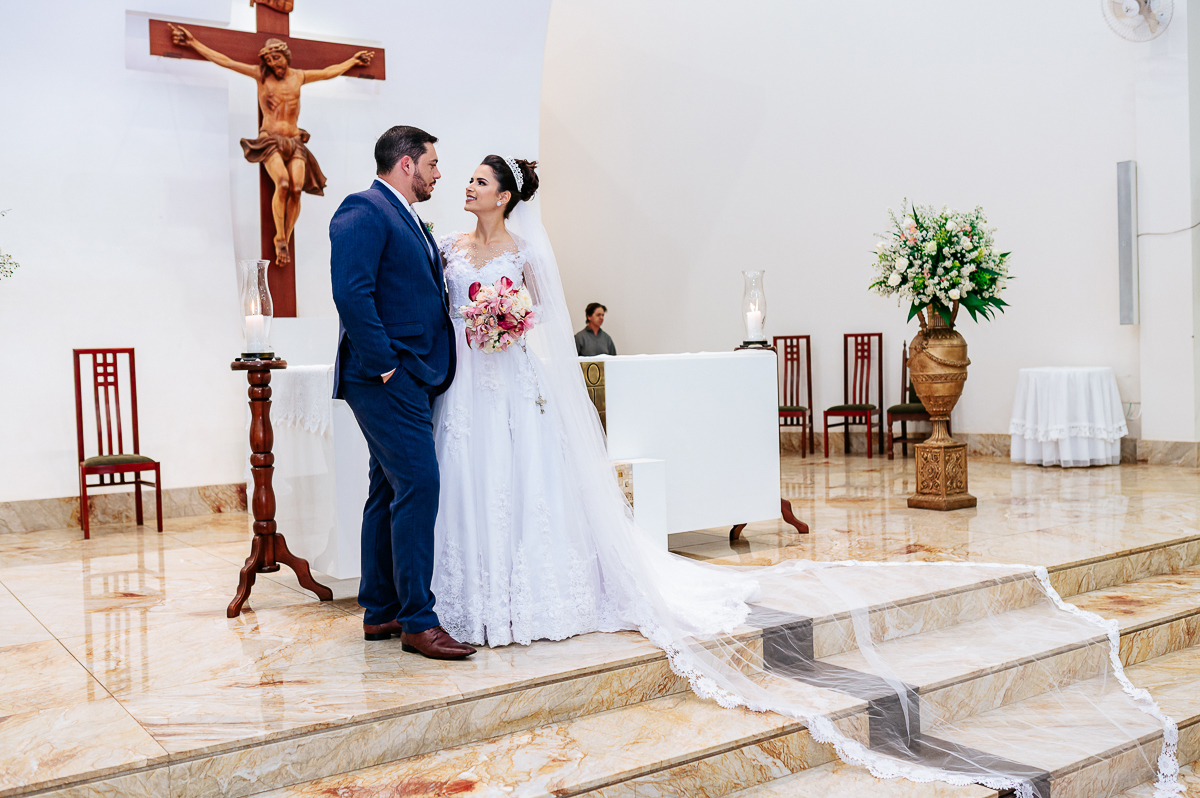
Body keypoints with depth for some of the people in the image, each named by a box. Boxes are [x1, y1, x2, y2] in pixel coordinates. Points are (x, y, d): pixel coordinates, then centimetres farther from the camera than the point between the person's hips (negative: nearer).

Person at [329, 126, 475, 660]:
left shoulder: (407, 220, 22)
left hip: (409, 379, 10)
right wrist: (385, 364, -19)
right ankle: (418, 622, -6)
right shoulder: (364, 212, -9)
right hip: (386, 378, -10)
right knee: (418, 483, -12)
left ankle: (380, 613, 20)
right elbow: (351, 294, -20)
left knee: (390, 490, 12)